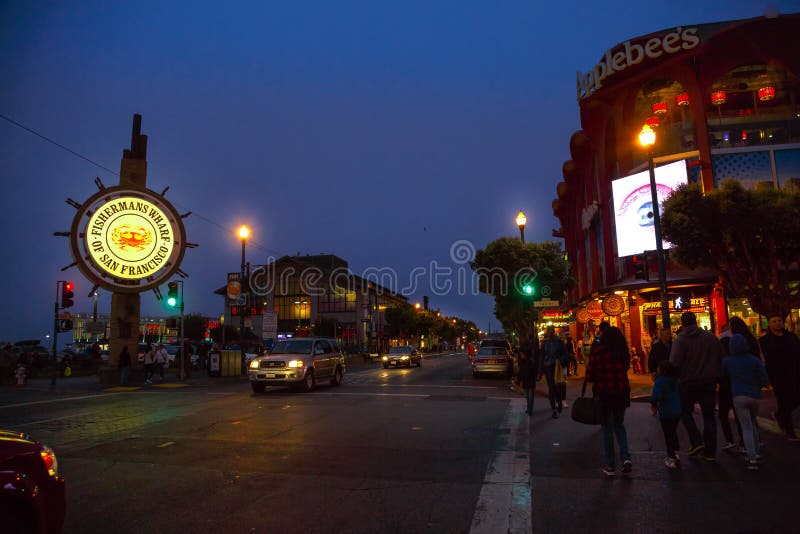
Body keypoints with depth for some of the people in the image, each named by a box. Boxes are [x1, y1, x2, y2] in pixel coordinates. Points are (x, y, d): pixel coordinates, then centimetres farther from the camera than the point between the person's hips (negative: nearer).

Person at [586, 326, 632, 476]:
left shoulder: (598, 350, -9)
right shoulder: (623, 351, 1)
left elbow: (590, 374, -9)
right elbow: (625, 368, 4)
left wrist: (595, 382, 10)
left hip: (604, 392, -3)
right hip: (622, 392, 3)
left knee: (607, 428, 8)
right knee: (619, 425, 21)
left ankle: (610, 466, 14)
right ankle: (626, 457, 5)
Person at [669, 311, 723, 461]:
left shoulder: (680, 340, -10)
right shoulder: (711, 337, 5)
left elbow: (674, 363, -17)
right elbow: (721, 358, 10)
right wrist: (716, 377, 18)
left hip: (688, 383, -4)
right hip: (709, 382, 4)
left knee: (685, 411, 14)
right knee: (709, 415, 9)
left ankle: (696, 441, 1)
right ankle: (709, 451, 12)